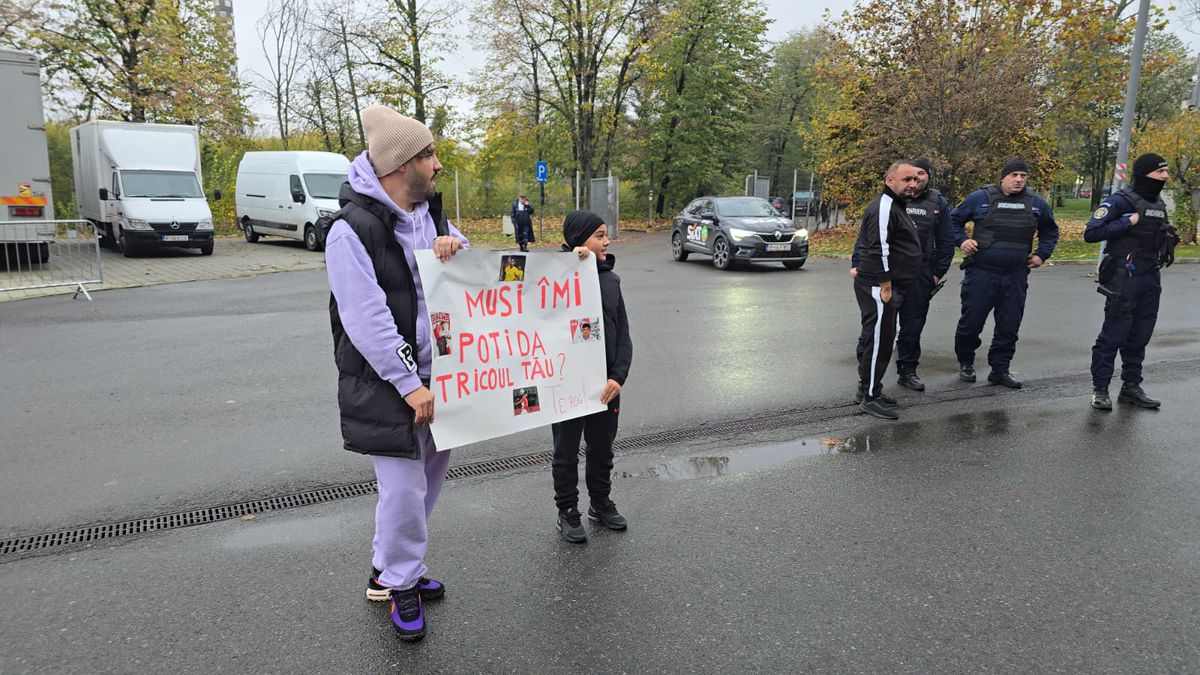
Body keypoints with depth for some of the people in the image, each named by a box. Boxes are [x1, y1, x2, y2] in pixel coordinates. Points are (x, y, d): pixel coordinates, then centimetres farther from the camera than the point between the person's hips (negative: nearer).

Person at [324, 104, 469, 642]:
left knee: (430, 474, 15)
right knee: (404, 486, -4)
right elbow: (367, 320, -22)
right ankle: (402, 583, 21)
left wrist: (456, 248, -9)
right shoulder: (353, 229, -16)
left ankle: (386, 570, 34)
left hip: (437, 372, 8)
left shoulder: (431, 214, 8)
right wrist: (411, 386, -23)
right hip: (384, 383, -8)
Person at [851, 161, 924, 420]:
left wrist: (862, 268, 23)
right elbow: (878, 249, -22)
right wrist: (885, 286, -22)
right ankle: (870, 398, -1)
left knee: (882, 339, 15)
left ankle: (867, 389, 24)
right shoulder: (884, 207, -14)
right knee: (879, 340, -8)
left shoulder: (896, 206, 20)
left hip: (889, 288, 11)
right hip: (878, 288, -11)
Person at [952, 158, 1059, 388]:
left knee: (1009, 326, 5)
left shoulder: (1037, 204, 9)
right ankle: (965, 363, 23)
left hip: (1016, 277, 3)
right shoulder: (980, 198, -2)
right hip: (981, 273, -3)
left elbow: (1050, 231, 24)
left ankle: (1000, 369, 17)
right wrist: (961, 240, -7)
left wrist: (1041, 255, 13)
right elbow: (954, 220, 9)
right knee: (971, 322, 2)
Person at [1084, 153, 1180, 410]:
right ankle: (1100, 389, 5)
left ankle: (1131, 387, 21)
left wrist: (1169, 238, 7)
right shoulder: (1121, 201, -11)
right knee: (1113, 335, -3)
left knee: (1139, 337, 12)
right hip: (1124, 279, -8)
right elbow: (1091, 233, -18)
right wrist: (1128, 221, -21)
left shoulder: (1159, 203, 14)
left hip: (1150, 278, 8)